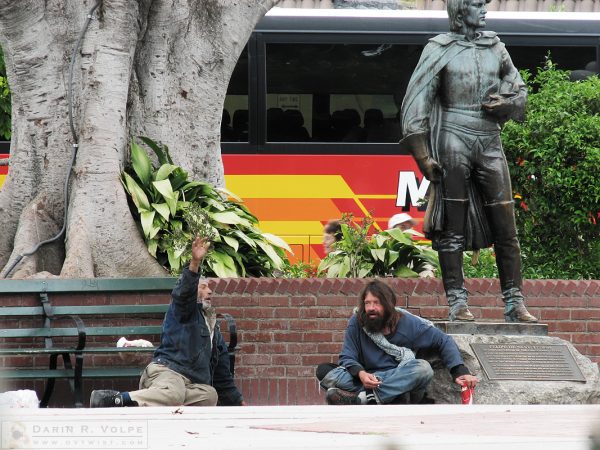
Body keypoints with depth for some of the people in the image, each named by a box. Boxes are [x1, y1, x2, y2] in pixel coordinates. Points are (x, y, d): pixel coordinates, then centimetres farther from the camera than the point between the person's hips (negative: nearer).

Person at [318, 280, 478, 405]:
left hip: (403, 382, -1)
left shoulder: (408, 323, 2)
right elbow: (347, 357, -2)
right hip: (368, 381, 1)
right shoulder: (357, 322, 2)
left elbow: (444, 341, 6)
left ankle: (362, 398, -38)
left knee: (423, 369, -32)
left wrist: (460, 372, -8)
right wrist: (360, 374, -26)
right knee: (324, 371, -23)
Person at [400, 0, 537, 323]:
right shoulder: (440, 50, 1)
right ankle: (457, 302, -2)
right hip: (453, 140, -4)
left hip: (490, 142, 4)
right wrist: (422, 155, -10)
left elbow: (519, 92, 22)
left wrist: (505, 104, -1)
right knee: (452, 226, -3)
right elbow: (416, 102, -3)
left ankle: (514, 303, 3)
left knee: (505, 226, 0)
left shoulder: (495, 48, 14)